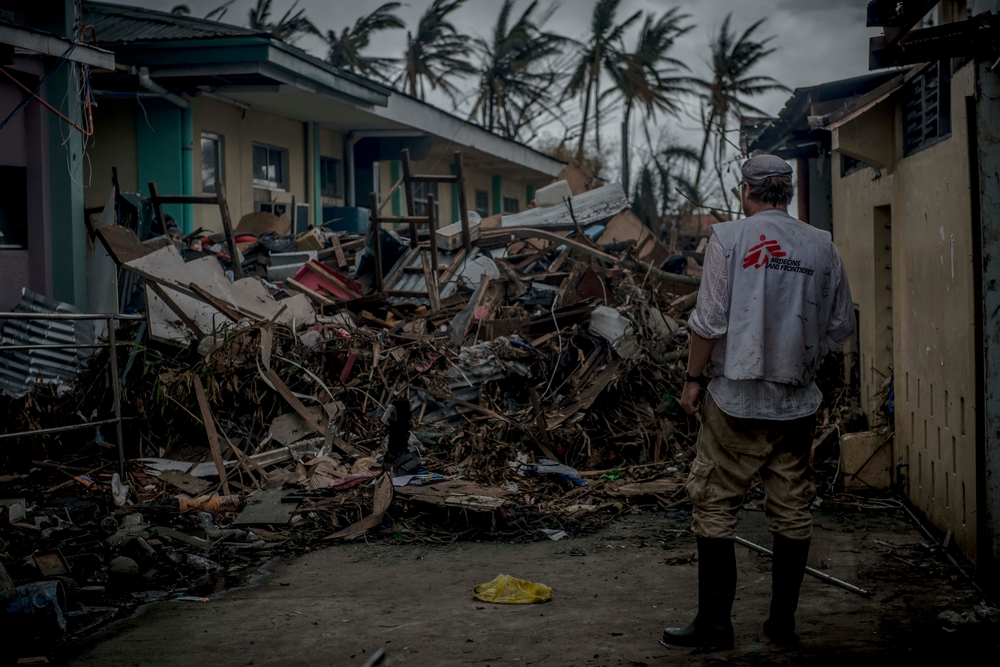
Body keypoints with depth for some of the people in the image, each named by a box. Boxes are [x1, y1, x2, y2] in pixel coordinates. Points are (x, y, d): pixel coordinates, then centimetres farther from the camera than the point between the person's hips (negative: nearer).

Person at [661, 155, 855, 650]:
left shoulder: (729, 238, -6)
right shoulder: (822, 247, 5)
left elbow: (709, 320, -9)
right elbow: (840, 328, 9)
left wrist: (694, 377, 0)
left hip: (738, 400, -4)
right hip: (799, 403, 4)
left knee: (714, 507, 3)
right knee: (792, 510, 11)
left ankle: (715, 623, 4)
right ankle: (783, 620, 17)